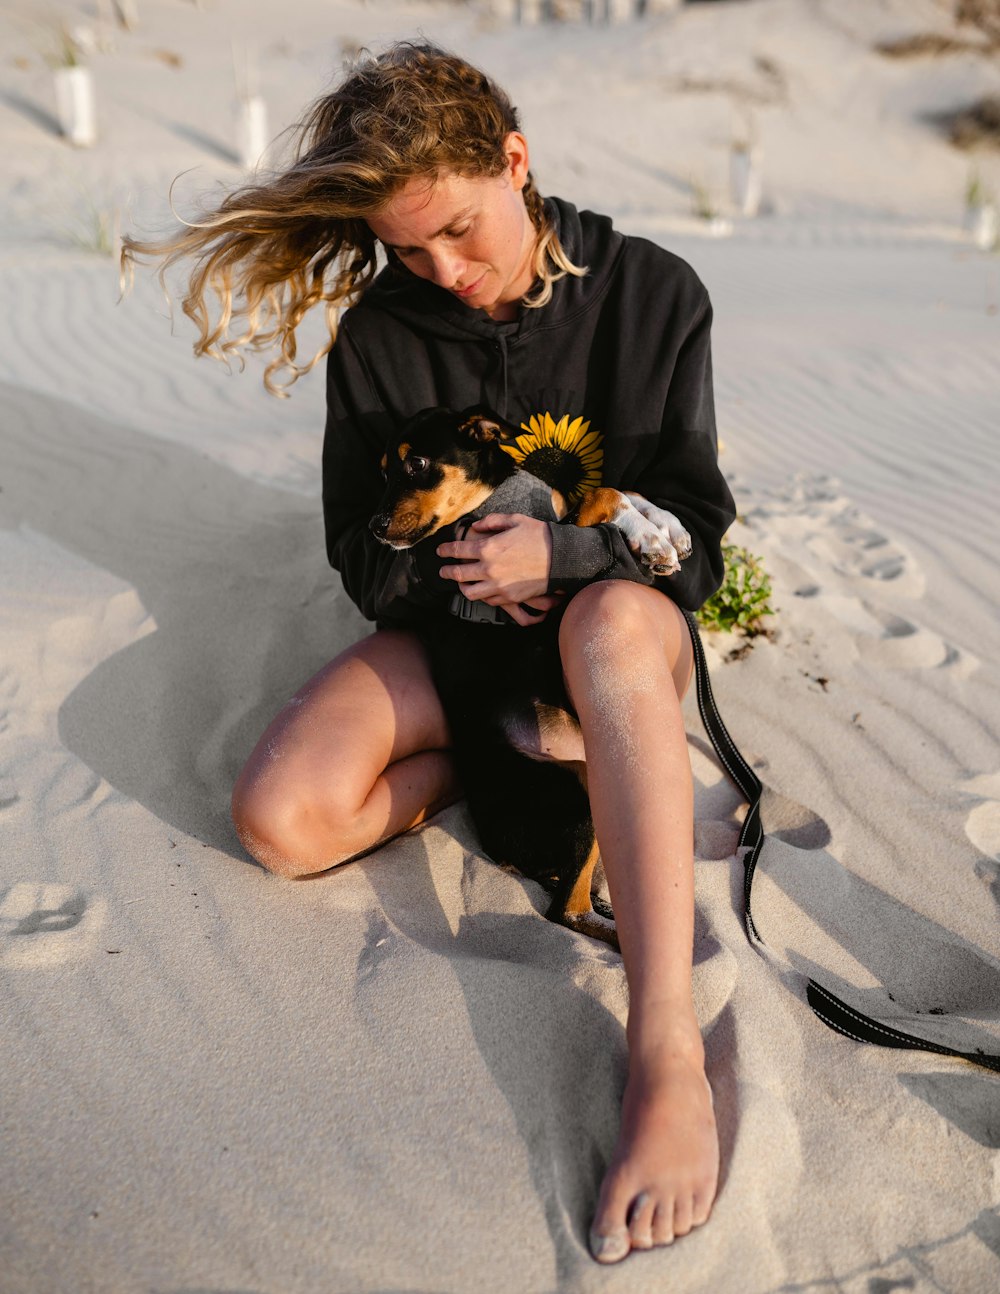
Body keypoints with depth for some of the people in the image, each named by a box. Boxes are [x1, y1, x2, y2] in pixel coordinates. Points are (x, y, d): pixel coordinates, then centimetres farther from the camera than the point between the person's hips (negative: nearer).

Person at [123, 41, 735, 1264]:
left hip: (620, 617, -1)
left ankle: (667, 1057, -45)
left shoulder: (653, 293, -5)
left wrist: (563, 554, -23)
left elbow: (695, 533, -6)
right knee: (278, 818, -23)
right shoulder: (379, 334, -3)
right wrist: (454, 566, -17)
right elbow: (364, 556, 2)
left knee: (613, 617, -42)